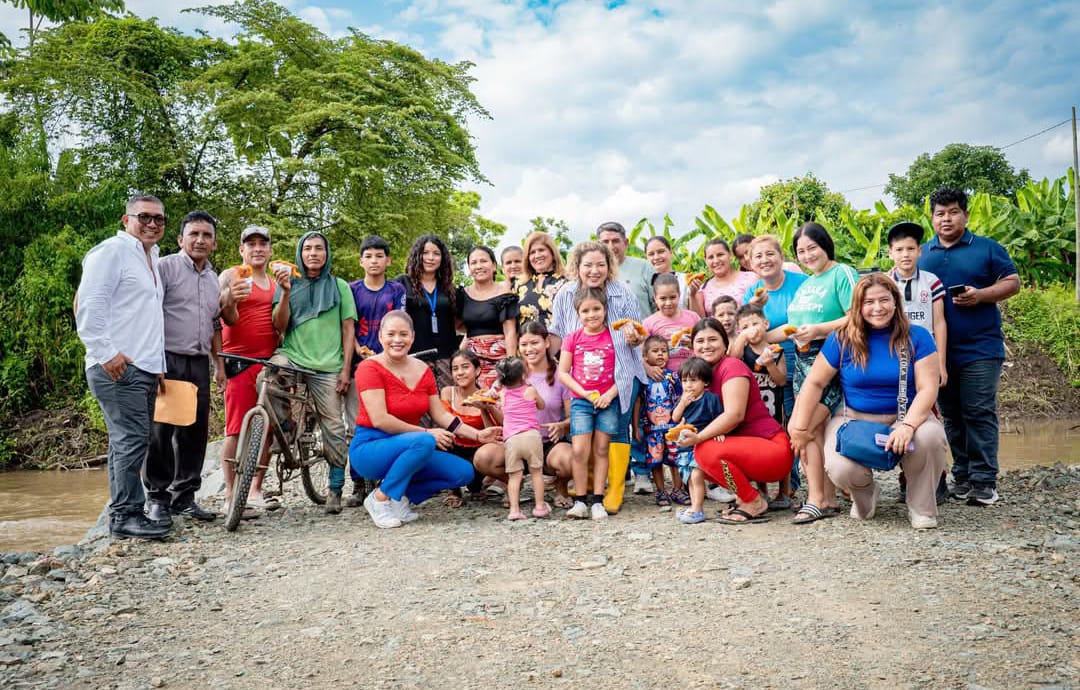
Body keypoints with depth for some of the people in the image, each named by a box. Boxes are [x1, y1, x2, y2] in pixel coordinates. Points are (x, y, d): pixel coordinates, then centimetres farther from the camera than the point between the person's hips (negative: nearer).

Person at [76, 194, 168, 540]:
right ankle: (126, 515, -6)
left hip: (144, 369, 9)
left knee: (128, 442, 10)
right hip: (118, 368, -9)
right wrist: (106, 352, -20)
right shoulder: (112, 251, -5)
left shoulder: (152, 260, 23)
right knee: (132, 439, -12)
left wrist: (159, 365, 24)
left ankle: (122, 513, 15)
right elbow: (88, 305, -14)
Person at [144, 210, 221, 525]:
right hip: (167, 360, -6)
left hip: (198, 363, 6)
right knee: (160, 430, -4)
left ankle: (184, 496, 16)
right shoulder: (165, 267, -2)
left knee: (195, 431, 7)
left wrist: (219, 364, 18)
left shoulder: (214, 279, 19)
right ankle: (157, 497, 6)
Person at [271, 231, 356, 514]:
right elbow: (279, 326, 4)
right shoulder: (290, 284, 13)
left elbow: (348, 329, 8)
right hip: (292, 356, 1)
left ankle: (335, 489, 7)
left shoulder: (339, 286, 12)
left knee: (333, 427, -2)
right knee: (266, 376, -31)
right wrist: (286, 293, -10)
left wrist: (346, 369, -1)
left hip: (327, 366, -1)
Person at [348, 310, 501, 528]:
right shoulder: (370, 368, -13)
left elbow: (441, 415, 8)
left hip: (408, 449, 7)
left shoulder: (423, 370, 7)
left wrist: (478, 435, -2)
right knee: (424, 442, -34)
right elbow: (380, 420, -20)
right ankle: (381, 498, -15)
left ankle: (402, 497, 3)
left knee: (464, 472, -7)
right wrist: (427, 432, -18)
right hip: (370, 448, -7)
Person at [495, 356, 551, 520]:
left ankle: (514, 509, -3)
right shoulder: (530, 390, 7)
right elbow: (541, 406, 26)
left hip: (511, 439, 2)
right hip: (531, 435, -2)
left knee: (514, 475, 4)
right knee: (536, 472, 9)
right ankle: (540, 506, 13)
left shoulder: (502, 394, 13)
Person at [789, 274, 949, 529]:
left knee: (930, 435, -35)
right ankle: (865, 495, 14)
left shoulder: (917, 337, -3)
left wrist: (908, 425, -27)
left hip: (904, 417, 0)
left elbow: (927, 388, -10)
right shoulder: (842, 340, -3)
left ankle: (921, 508, -5)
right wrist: (799, 428, -1)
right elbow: (814, 383, 0)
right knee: (840, 468, -29)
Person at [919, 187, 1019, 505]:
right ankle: (962, 476, 18)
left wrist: (980, 295, -16)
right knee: (951, 416, 9)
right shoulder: (922, 254, 12)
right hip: (939, 350, 4)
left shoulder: (988, 249, 3)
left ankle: (984, 481, -1)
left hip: (980, 348, -3)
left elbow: (1012, 282, 2)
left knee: (979, 414, -5)